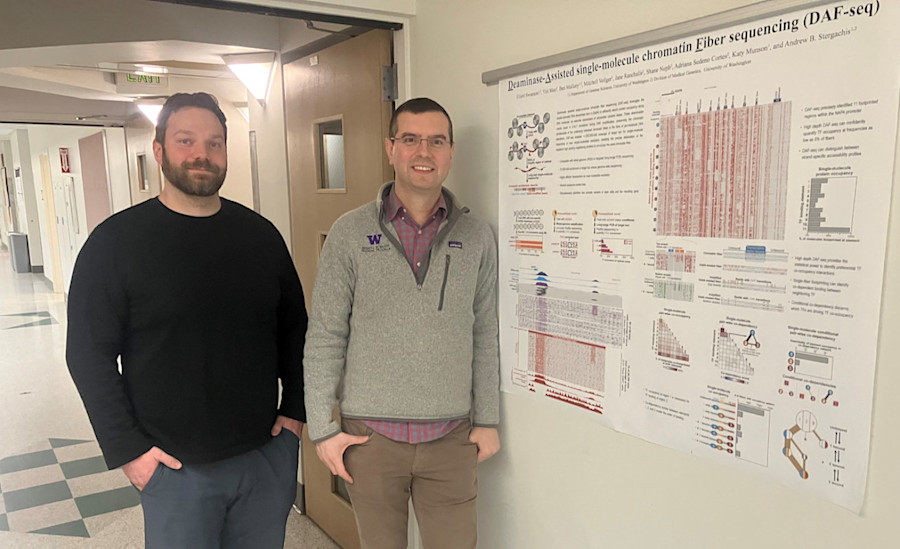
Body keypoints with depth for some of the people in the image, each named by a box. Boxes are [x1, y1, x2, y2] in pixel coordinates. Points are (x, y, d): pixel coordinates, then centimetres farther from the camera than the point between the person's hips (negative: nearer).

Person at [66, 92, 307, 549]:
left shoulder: (260, 235, 3)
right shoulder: (116, 241, -6)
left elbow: (294, 327, 9)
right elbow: (89, 353, -6)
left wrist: (295, 409, 4)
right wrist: (127, 450, -9)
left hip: (269, 456, 3)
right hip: (175, 467, -3)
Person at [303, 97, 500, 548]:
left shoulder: (477, 238, 1)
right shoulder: (350, 233, -4)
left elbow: (484, 337, 6)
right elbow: (324, 338, -3)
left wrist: (487, 420, 6)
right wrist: (322, 428, -4)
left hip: (451, 437, 1)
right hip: (370, 434, -1)